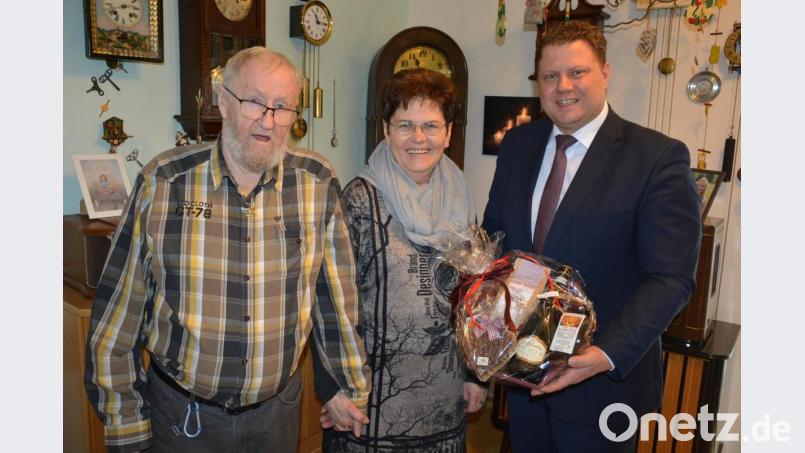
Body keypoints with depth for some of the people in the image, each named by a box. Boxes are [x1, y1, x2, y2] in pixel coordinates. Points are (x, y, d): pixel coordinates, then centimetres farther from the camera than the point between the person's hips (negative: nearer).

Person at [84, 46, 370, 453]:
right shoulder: (163, 182, -11)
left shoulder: (318, 184, -8)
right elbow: (120, 306, -5)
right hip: (180, 415, -1)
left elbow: (337, 294, -2)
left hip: (278, 411, 2)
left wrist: (348, 385, 5)